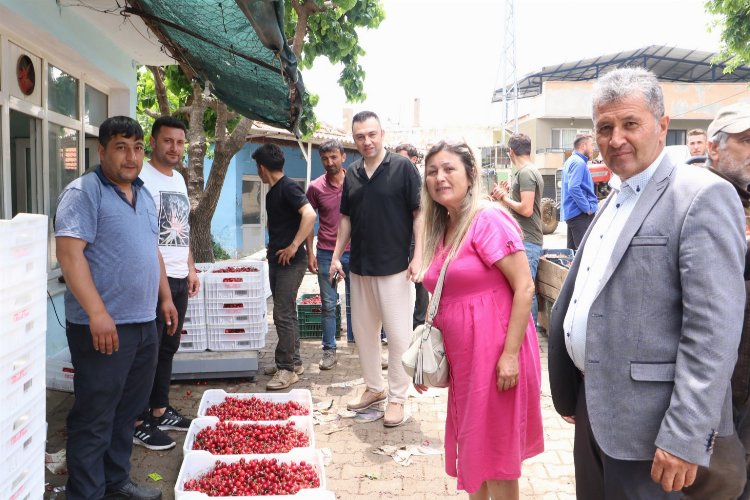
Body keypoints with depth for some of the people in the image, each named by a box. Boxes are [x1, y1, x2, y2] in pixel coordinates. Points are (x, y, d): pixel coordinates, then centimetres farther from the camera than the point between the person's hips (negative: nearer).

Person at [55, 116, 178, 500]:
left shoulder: (144, 196, 15)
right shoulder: (83, 192, -10)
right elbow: (69, 253, -19)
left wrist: (165, 297, 17)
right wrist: (97, 313, -24)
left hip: (144, 324, 8)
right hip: (103, 327, -8)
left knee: (127, 412, 17)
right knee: (94, 419, 2)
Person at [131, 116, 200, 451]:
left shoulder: (179, 179, 16)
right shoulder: (142, 177, -11)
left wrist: (191, 269, 19)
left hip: (178, 278, 8)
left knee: (167, 349, 15)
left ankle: (160, 411, 28)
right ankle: (139, 423, 9)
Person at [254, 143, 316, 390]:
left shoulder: (288, 188, -14)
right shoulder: (273, 191, 14)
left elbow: (309, 215, -28)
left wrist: (294, 246, -26)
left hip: (291, 262, -10)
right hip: (276, 260, 10)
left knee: (283, 314, -8)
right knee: (286, 313, 15)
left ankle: (287, 369, 1)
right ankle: (294, 362, 25)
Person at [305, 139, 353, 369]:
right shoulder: (316, 187, -1)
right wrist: (310, 253, 1)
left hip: (354, 252, 0)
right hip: (326, 253, 0)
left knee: (354, 302, 10)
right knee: (328, 305, 6)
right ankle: (329, 351, 14)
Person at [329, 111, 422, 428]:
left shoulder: (403, 168, -6)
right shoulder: (352, 174, 9)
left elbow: (419, 214, -8)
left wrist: (418, 256, -15)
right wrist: (336, 256, 9)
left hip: (394, 267, -6)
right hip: (360, 267, 6)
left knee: (398, 334, -1)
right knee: (363, 331, 14)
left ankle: (397, 397, 12)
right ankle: (374, 387, 30)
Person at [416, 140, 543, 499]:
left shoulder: (488, 219, -14)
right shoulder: (441, 228, 9)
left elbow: (525, 287, -18)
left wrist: (511, 354, -21)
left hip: (496, 354, -7)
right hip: (461, 357, 7)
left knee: (497, 452, 7)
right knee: (473, 446, 19)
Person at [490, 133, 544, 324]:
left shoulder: (525, 173, -14)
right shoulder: (530, 171, 16)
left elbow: (526, 209, -21)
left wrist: (504, 197, -7)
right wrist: (506, 195, 4)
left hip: (527, 242, -10)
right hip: (525, 239, 10)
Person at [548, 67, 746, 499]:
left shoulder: (702, 195, -14)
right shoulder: (615, 200, 12)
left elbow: (714, 329, -20)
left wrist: (685, 438, -22)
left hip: (645, 424, -8)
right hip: (591, 402, 8)